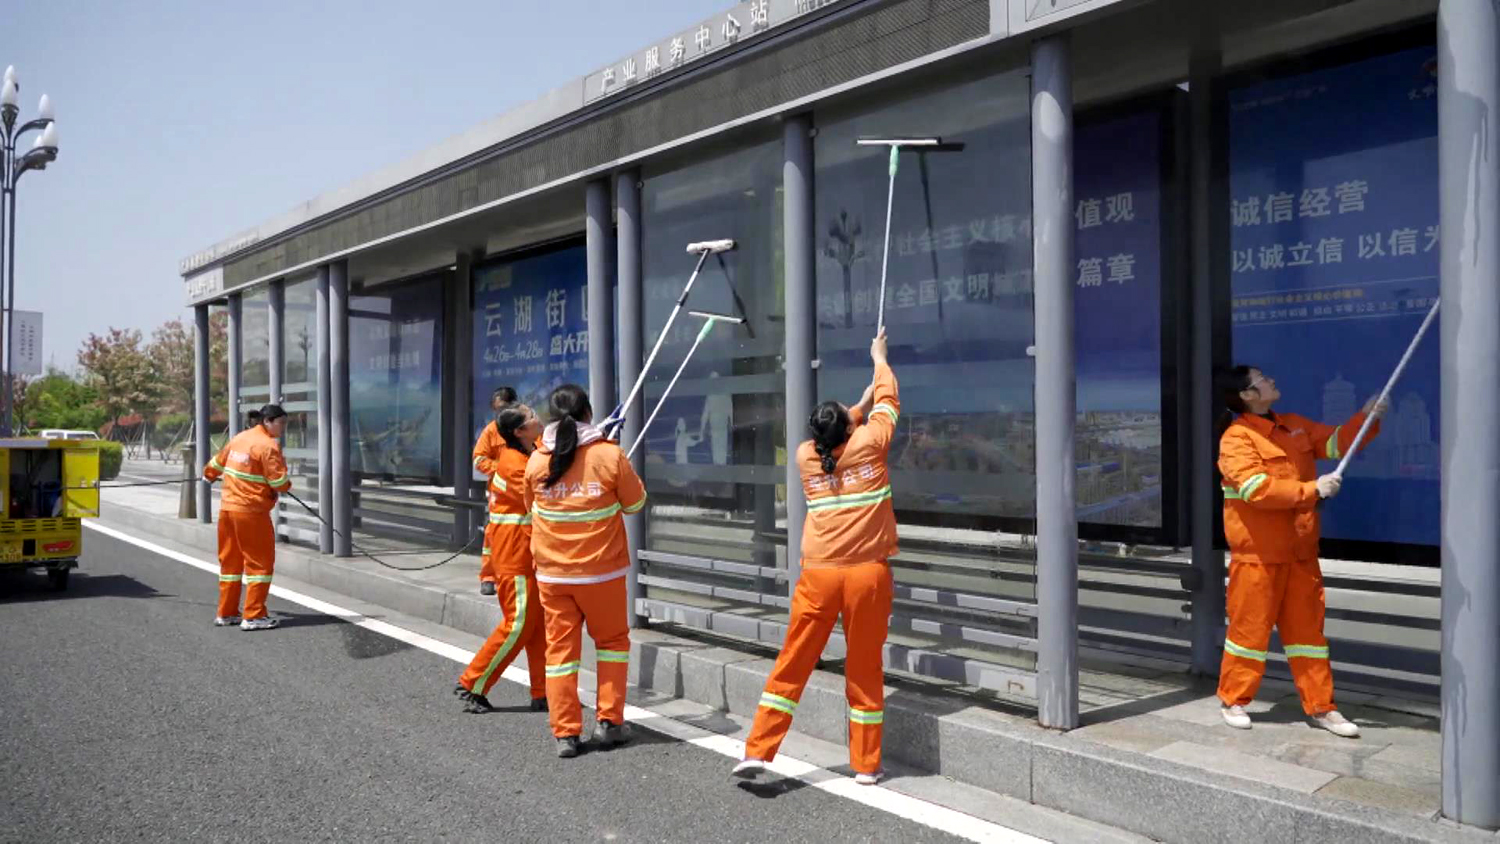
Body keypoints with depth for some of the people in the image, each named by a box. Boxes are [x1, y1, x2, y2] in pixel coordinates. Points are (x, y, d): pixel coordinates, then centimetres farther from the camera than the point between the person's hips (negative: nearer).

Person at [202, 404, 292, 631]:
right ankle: (253, 616, -1)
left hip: (227, 508, 8)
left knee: (230, 561, 16)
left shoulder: (239, 438, 10)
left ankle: (226, 613, 24)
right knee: (260, 563, -1)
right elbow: (280, 483, -18)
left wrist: (209, 475, 44)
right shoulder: (268, 446, -14)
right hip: (252, 512, -8)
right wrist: (287, 484, 5)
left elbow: (218, 461, 24)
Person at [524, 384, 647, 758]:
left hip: (552, 573, 2)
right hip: (601, 570, -2)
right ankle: (609, 722, 15)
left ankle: (566, 733, 9)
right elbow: (635, 503, 0)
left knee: (560, 647, 8)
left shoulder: (537, 461, -3)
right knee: (612, 641, 16)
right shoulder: (609, 456, -12)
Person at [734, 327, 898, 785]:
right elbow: (887, 404, 17)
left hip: (819, 574, 2)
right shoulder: (868, 445, -2)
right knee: (865, 669, 7)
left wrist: (866, 394, 37)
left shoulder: (806, 456, 5)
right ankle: (866, 764, 17)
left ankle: (756, 751, 5)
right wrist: (880, 358, 34)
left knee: (792, 664, 7)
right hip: (867, 572, -1)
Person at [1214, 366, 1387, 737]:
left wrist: (1366, 418, -3)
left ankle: (1320, 707, 20)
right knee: (1250, 627, 2)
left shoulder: (1294, 426, 11)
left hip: (1300, 551, 7)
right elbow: (1257, 489, -24)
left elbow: (1335, 442, 14)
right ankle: (1233, 701, 17)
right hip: (1258, 553, -7)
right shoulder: (1237, 438, -14)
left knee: (1307, 628, 11)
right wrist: (1311, 490, -25)